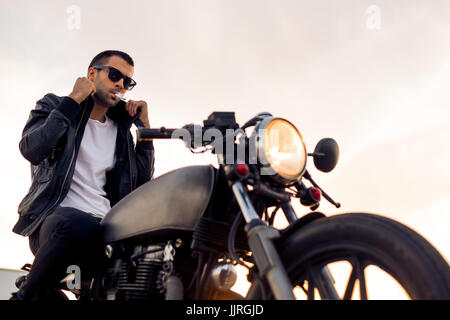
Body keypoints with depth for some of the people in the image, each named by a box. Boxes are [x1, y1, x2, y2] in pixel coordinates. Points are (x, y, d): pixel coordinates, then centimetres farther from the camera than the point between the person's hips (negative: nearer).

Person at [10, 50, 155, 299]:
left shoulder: (121, 129, 24)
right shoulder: (54, 106, 12)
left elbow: (142, 183, 16)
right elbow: (31, 149, -10)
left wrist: (145, 127, 13)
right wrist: (73, 100, -5)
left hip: (103, 226, 4)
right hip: (54, 217, -4)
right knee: (76, 226, -41)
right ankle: (26, 297, -18)